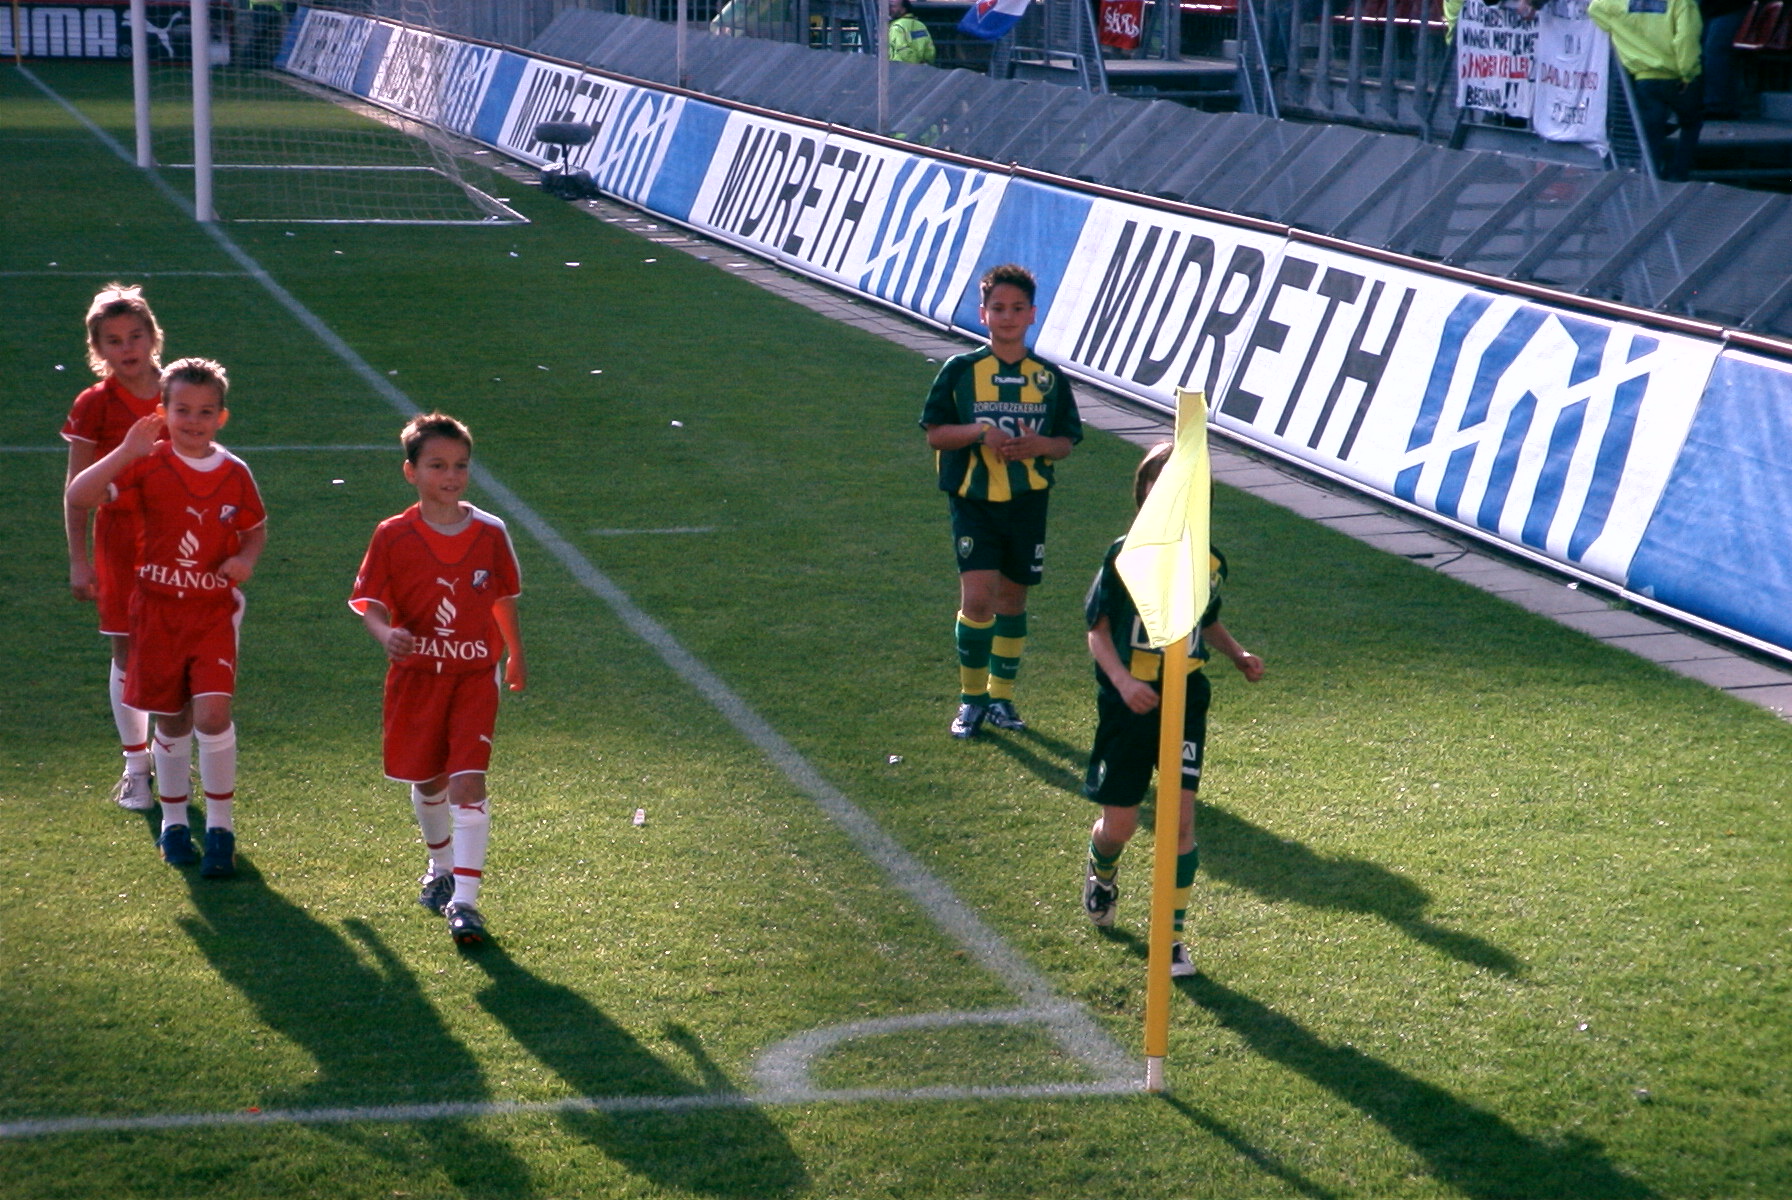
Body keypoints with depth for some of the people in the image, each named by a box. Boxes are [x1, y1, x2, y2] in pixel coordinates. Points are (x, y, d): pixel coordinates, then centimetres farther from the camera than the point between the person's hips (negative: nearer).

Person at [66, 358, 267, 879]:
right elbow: (78, 497, -20)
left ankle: (221, 827, 1)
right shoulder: (147, 466, -7)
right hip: (158, 610, 0)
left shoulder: (235, 474, -1)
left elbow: (256, 530, 15)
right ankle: (174, 823, 30)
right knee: (172, 721, 9)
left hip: (215, 611, 0)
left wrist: (246, 560, -7)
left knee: (213, 713, -15)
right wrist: (126, 451, -30)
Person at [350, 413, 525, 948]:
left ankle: (464, 900, -13)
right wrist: (386, 634, -29)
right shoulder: (393, 536, -7)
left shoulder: (490, 533, -2)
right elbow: (371, 602, -7)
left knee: (467, 783, -12)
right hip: (416, 674, 1)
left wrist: (515, 657, 22)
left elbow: (504, 600, 11)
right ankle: (441, 867, 42)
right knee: (426, 783, 15)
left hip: (475, 677, -1)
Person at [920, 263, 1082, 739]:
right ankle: (971, 698, 5)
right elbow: (934, 433, -1)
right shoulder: (960, 370, -2)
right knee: (977, 598, -13)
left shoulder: (1050, 378, 4)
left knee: (1012, 599, 10)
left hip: (1028, 503, 3)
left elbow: (1066, 440, 9)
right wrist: (980, 432, -17)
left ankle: (1000, 696, 25)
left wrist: (1039, 444, -13)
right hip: (973, 502, -3)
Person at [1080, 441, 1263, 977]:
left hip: (1185, 699, 2)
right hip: (1128, 704, -2)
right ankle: (1102, 873, 43)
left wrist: (1240, 655, 2)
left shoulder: (1209, 562, 3)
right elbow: (1098, 630, -4)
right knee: (1120, 824, 5)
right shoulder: (1125, 556, -8)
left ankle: (1171, 938, 1)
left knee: (1180, 815, -9)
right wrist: (1122, 680, -19)